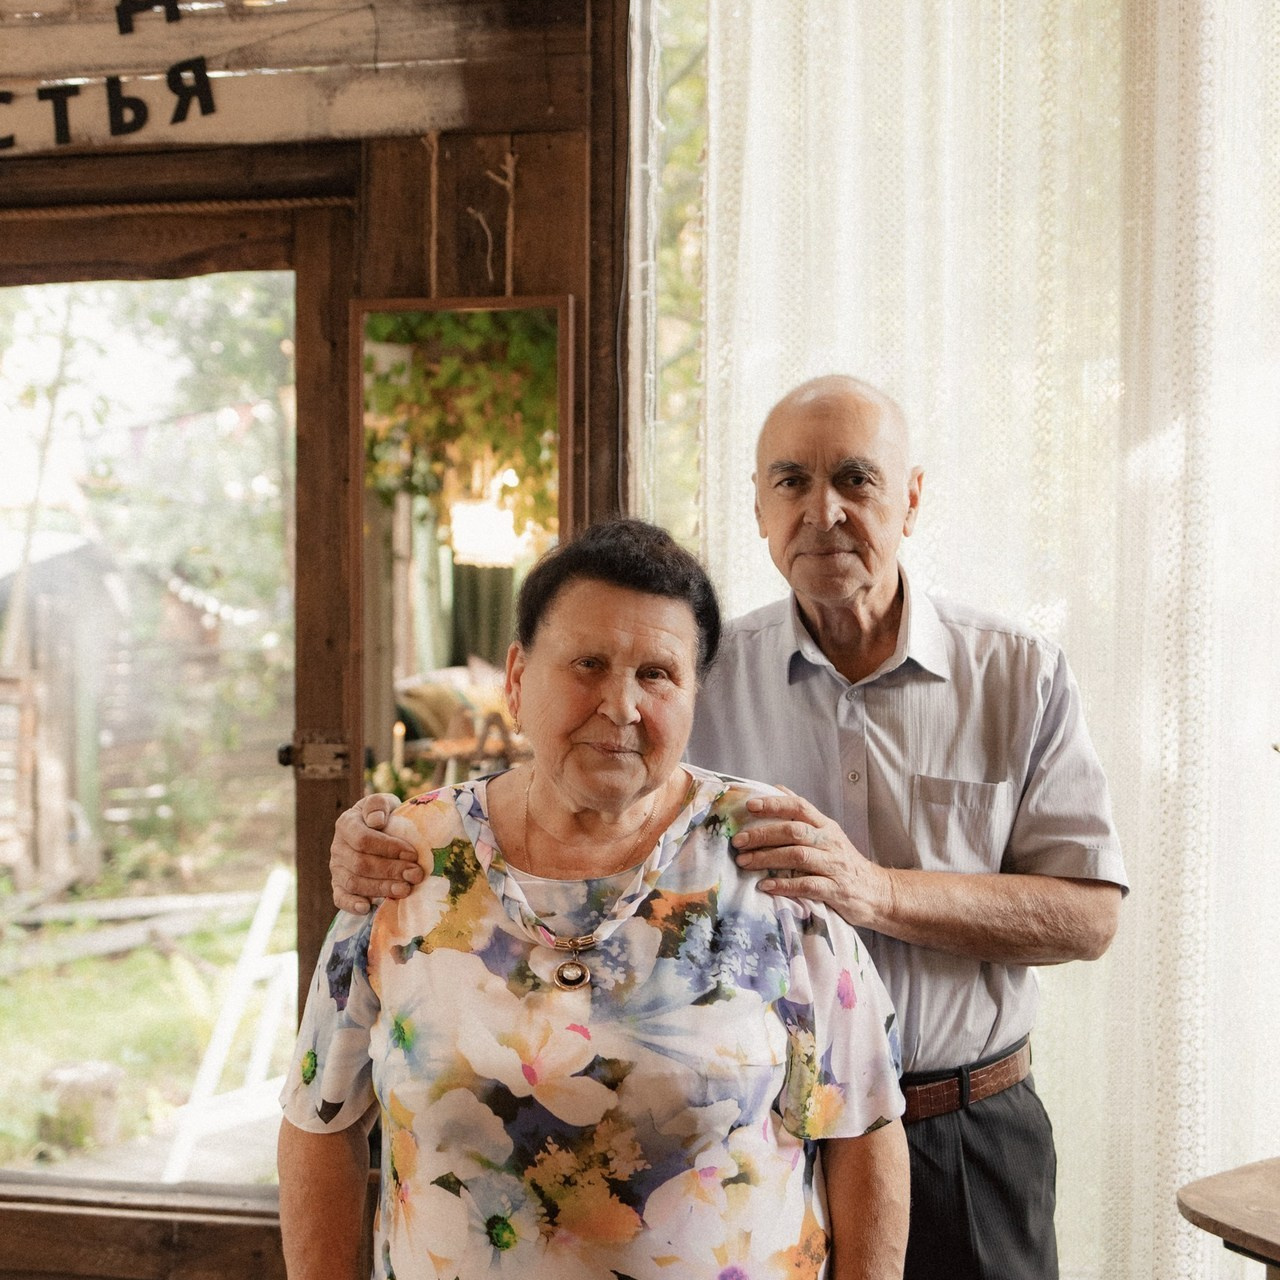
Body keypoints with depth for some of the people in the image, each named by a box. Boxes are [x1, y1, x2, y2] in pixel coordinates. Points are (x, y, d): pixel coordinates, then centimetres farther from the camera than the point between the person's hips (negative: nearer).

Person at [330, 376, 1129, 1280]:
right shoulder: (698, 676, -1)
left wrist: (878, 891, -25)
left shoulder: (1021, 676, -4)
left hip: (970, 1141, 0)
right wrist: (383, 840, -24)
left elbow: (1090, 913, -10)